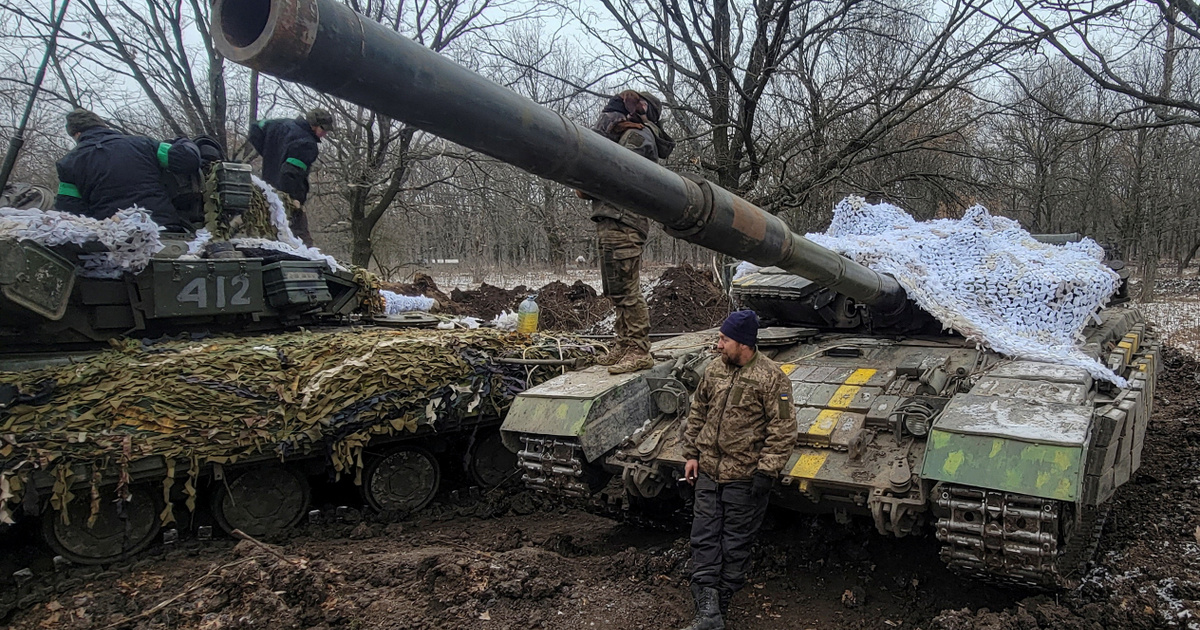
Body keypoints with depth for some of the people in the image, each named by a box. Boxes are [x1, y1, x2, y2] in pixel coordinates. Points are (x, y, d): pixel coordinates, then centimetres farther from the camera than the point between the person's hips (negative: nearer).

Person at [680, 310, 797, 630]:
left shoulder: (771, 377, -13)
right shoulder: (714, 370, 4)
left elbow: (782, 430, -13)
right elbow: (697, 414, 14)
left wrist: (766, 471, -16)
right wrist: (692, 454, 10)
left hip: (744, 477, -5)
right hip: (708, 472, 6)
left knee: (735, 546, 8)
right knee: (704, 540, 3)